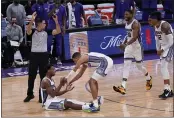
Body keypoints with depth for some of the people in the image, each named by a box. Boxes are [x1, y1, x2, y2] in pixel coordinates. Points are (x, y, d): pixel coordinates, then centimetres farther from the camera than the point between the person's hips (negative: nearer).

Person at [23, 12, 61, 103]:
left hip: (44, 55, 2)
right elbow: (28, 30, -27)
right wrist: (32, 20, -39)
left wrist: (56, 21, -16)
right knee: (31, 76, 6)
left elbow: (58, 31, -3)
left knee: (44, 76, 5)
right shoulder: (33, 32, -4)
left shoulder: (46, 32, 3)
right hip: (34, 55, -2)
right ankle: (30, 94, 21)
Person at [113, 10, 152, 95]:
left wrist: (126, 44, -40)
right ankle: (123, 87, -16)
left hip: (137, 46, -7)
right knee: (126, 65, -6)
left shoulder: (135, 23, -21)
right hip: (129, 46, 7)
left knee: (139, 66, 8)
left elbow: (135, 37, -30)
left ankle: (149, 79, 38)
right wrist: (124, 43, 18)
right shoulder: (127, 23, 6)